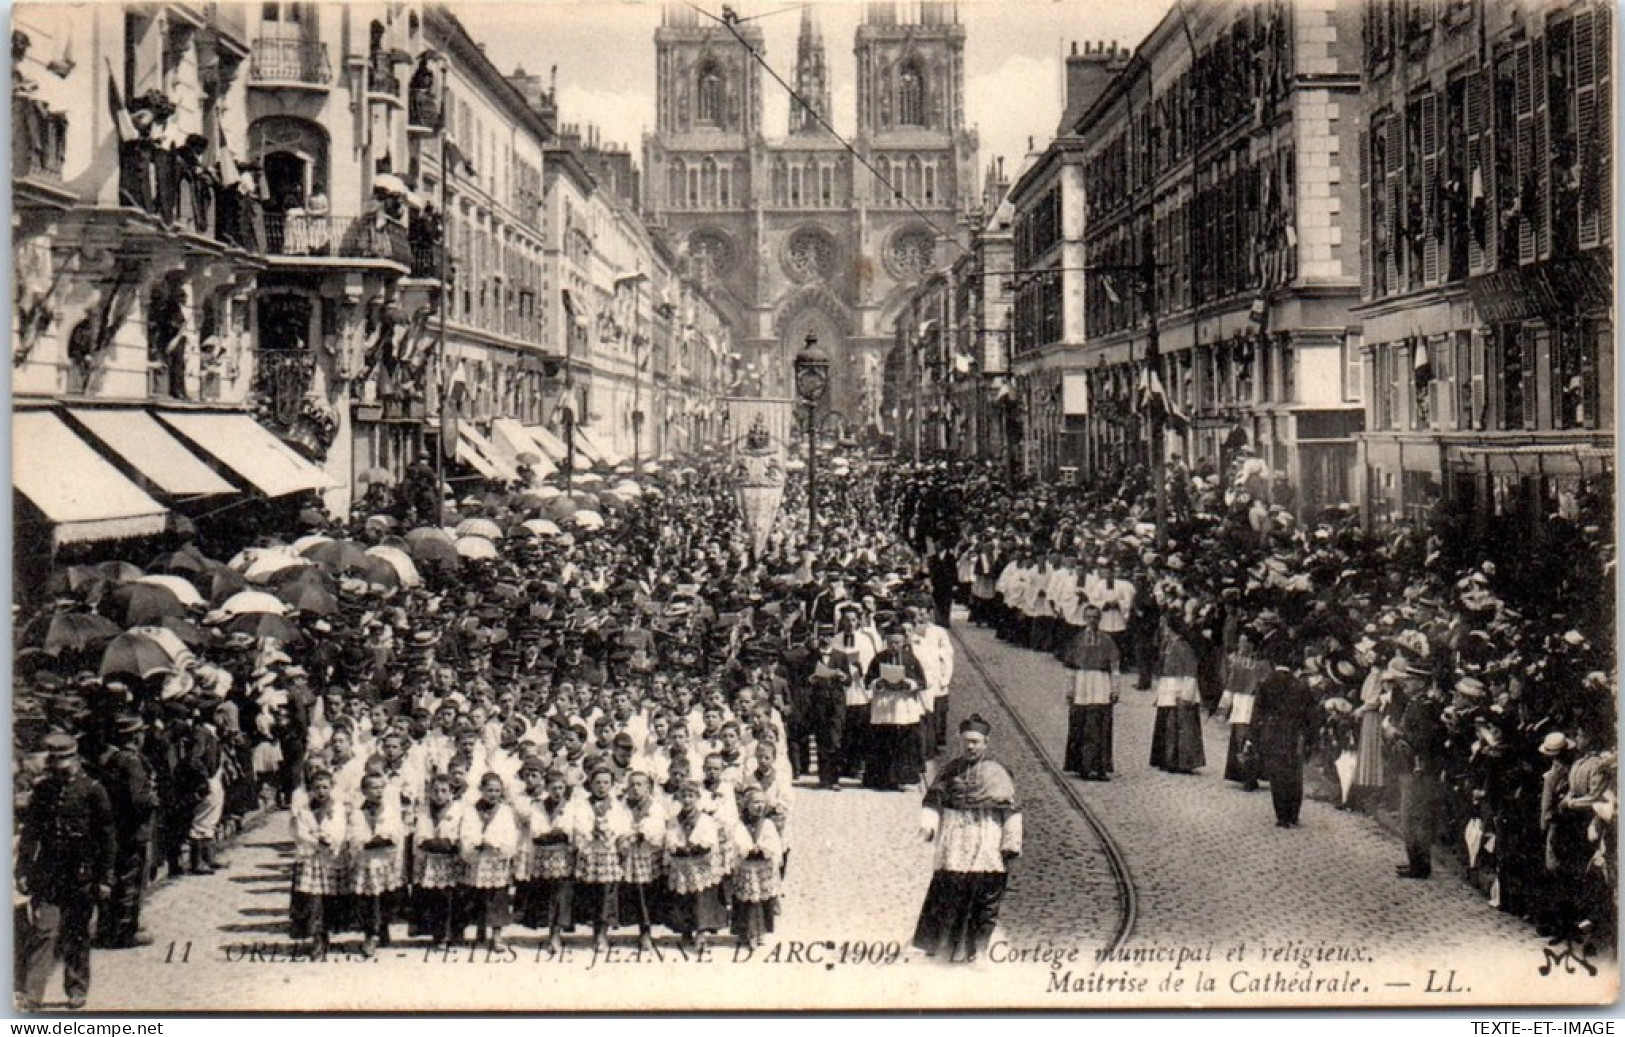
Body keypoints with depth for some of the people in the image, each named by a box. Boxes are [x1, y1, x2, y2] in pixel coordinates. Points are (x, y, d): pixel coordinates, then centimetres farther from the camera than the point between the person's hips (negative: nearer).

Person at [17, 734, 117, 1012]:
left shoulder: (92, 790, -5)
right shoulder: (42, 789, 5)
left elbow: (107, 838, -2)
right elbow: (29, 833, 12)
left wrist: (105, 878, -4)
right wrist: (22, 871, 6)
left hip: (81, 875, -2)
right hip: (47, 874, 2)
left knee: (77, 935, 8)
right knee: (41, 932, -5)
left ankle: (77, 991, 21)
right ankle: (31, 996, -5)